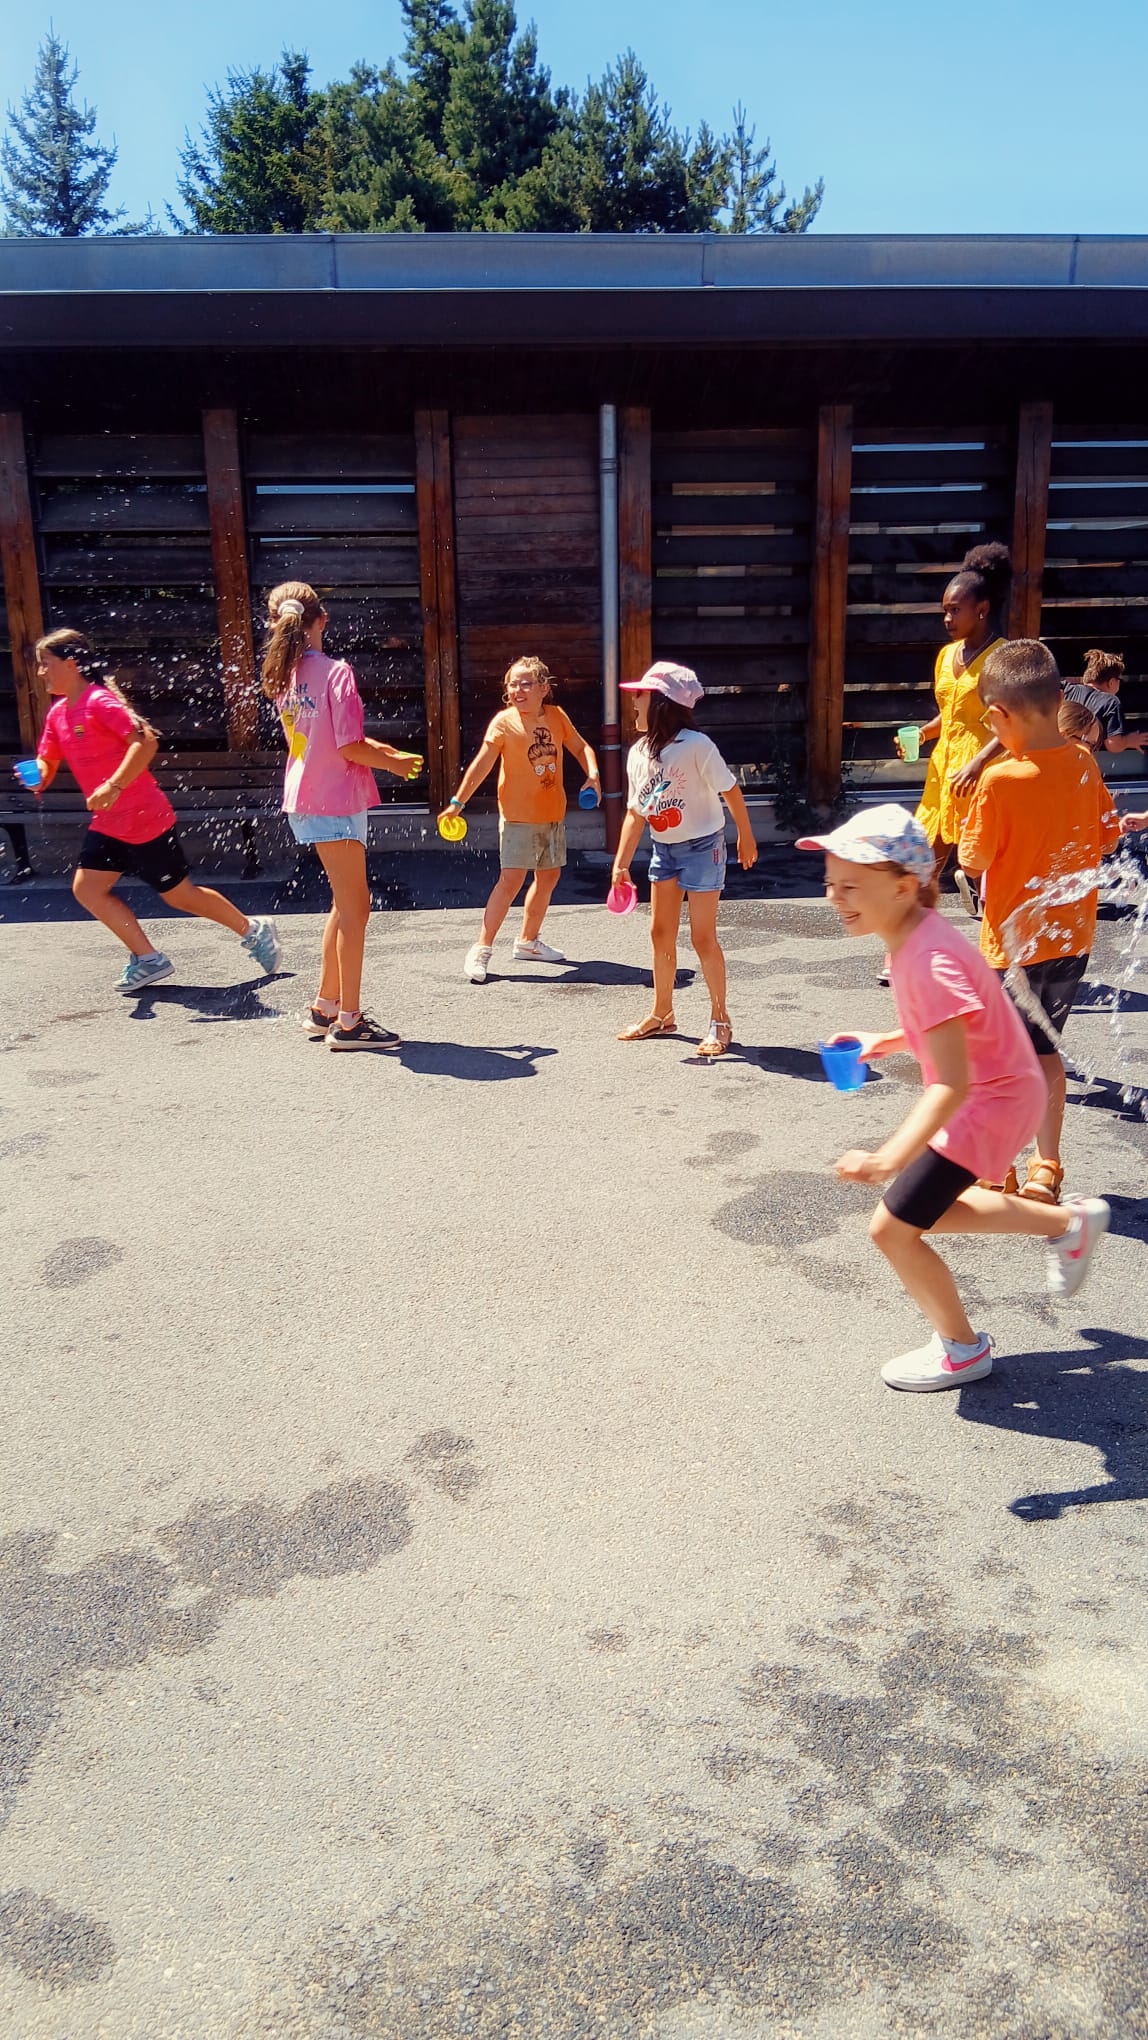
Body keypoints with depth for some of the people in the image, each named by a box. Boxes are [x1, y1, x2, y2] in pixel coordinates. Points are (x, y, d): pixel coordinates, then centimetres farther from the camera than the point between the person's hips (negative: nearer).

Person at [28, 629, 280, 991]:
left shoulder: (100, 701, -16)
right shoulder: (57, 713, 9)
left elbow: (146, 740, -28)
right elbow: (47, 762, 15)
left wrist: (114, 785, -35)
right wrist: (37, 776, -9)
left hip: (145, 820, -9)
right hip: (107, 825, 9)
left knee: (179, 895, 1)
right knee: (86, 887, 1)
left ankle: (252, 930, 20)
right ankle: (148, 959, 11)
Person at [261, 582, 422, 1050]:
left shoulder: (284, 675, 8)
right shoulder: (336, 671, -16)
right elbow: (350, 749, -19)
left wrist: (387, 751, 11)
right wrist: (392, 764, -1)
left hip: (305, 800, 8)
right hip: (335, 800, -8)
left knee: (345, 902, 19)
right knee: (355, 907, -1)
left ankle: (325, 1007, 25)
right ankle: (348, 1022, 4)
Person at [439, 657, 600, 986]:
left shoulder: (557, 717, 4)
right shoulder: (504, 721, -10)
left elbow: (580, 747, 14)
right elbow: (482, 763, -15)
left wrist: (593, 774, -5)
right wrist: (458, 801, -20)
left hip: (553, 813, 6)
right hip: (518, 814, -6)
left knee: (549, 875, 14)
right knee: (512, 878, -14)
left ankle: (528, 941, 31)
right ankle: (481, 948, -8)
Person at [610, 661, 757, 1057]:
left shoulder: (696, 745, -22)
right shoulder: (638, 752, -1)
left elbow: (730, 791, -13)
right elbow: (636, 812, 2)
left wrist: (745, 838, -3)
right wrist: (621, 862, -4)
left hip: (702, 846, -7)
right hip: (664, 849, 7)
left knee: (702, 936, -4)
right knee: (660, 933, 12)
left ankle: (720, 1021, 10)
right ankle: (661, 1015, 27)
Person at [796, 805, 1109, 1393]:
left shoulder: (929, 962, -32)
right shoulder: (913, 934, -2)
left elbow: (952, 1084, -37)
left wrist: (887, 1161, -44)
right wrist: (882, 1043, 9)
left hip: (989, 1103, -10)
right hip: (992, 1089, 10)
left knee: (892, 1228, -4)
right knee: (921, 1207, 24)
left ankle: (962, 1350, 20)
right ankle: (1068, 1222, 34)